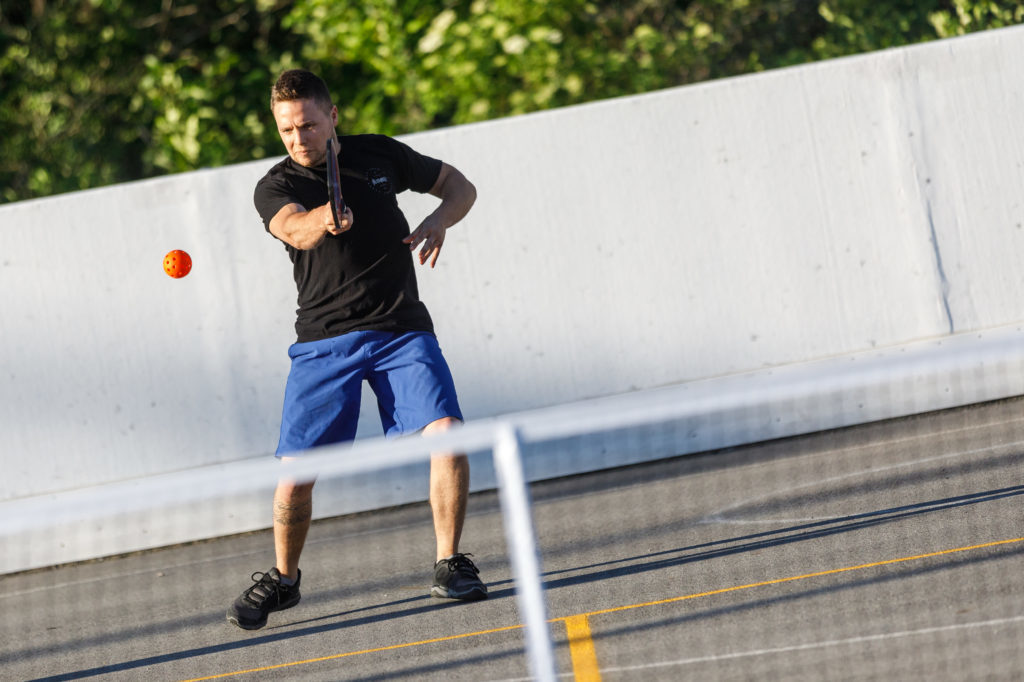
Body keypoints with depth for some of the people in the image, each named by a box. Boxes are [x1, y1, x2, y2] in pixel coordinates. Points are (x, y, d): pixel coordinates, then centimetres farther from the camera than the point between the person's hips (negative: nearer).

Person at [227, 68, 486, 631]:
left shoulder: (380, 155, 7)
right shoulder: (275, 187, -1)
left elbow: (460, 186, 17)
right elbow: (295, 228, -24)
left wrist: (438, 220, -5)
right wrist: (326, 219, -47)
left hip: (401, 330, 1)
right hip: (324, 341, -1)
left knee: (445, 432, -20)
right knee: (296, 466, -6)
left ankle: (449, 566, -6)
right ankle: (282, 579, 18)